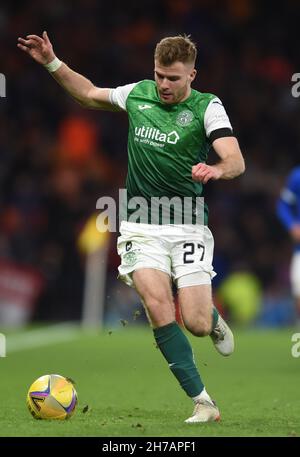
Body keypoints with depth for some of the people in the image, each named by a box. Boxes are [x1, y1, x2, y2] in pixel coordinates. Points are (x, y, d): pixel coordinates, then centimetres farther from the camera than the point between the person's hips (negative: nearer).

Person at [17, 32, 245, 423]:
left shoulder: (207, 107, -7)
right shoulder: (137, 94, 5)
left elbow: (236, 162, -19)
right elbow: (89, 94, 25)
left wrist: (215, 170, -41)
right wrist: (52, 62, 16)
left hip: (188, 228, -2)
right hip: (142, 228, 2)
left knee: (196, 324, -10)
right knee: (158, 307, -20)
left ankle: (214, 320, 31)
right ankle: (203, 403, -14)